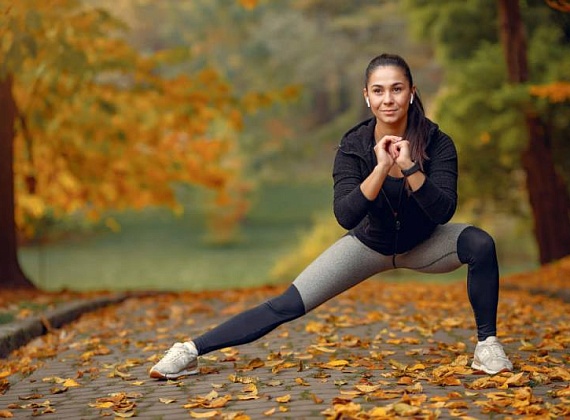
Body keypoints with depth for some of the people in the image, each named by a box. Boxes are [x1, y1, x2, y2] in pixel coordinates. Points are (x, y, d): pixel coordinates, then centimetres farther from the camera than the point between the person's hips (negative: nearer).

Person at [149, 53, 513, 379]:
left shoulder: (437, 143, -24)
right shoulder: (353, 146, -23)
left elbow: (444, 211, -33)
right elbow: (346, 216, -32)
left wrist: (409, 167, -43)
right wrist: (381, 168, -43)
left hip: (423, 244, 0)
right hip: (370, 243, 0)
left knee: (480, 243, -30)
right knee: (287, 305, -9)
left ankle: (487, 345, -14)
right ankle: (192, 352, -2)